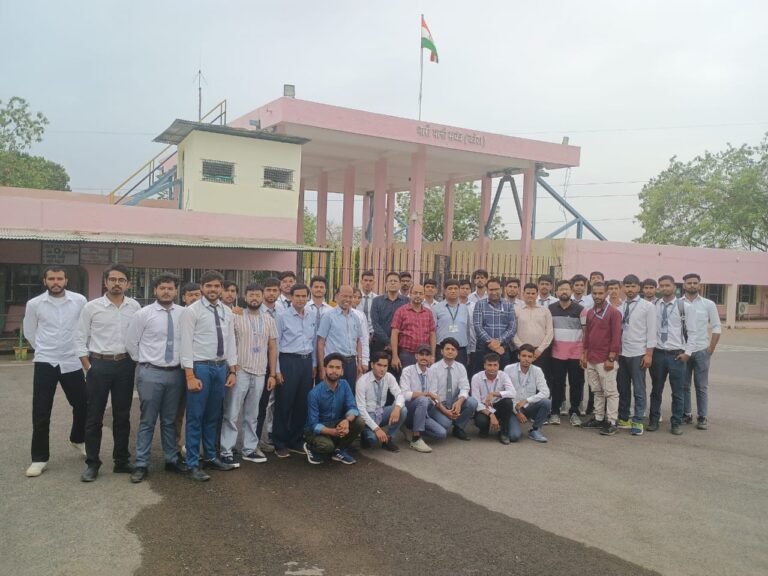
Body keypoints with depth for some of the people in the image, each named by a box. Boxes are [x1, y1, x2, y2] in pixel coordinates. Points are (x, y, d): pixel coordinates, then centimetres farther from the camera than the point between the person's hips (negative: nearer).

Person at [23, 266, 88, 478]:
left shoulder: (79, 301, -5)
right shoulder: (34, 304, -4)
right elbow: (29, 332, 10)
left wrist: (78, 349, 9)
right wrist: (45, 349, 12)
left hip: (72, 363, 1)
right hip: (45, 363, -1)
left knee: (82, 405, 11)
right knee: (41, 413, 2)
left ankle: (78, 439, 39)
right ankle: (39, 458, 14)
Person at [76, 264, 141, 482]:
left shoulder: (135, 307, 2)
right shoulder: (91, 307, -4)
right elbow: (81, 340, 0)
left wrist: (137, 362, 2)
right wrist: (88, 368, -5)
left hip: (125, 365, 2)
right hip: (99, 365, -2)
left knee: (122, 416, 10)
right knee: (94, 416, 4)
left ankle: (121, 461, 21)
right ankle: (92, 464, 16)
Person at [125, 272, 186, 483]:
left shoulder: (184, 314, 0)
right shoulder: (143, 314, -4)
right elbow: (130, 343, 2)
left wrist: (183, 363, 6)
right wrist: (145, 362, 4)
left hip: (176, 373, 2)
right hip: (151, 373, -2)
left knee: (170, 420, 15)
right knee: (147, 421, 4)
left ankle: (172, 459, 28)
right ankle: (141, 464, 15)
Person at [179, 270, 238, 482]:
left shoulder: (227, 312, 9)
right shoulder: (191, 311, -8)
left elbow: (231, 342, 11)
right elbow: (186, 344, -11)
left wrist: (232, 370, 6)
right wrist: (190, 376, -16)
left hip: (221, 367, 6)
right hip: (200, 367, -5)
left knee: (214, 416, 15)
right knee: (195, 417, 1)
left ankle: (210, 457, 28)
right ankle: (193, 464, 11)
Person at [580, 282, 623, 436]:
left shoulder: (613, 312, -7)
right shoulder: (589, 313, 13)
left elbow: (616, 337, -12)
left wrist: (611, 358, -15)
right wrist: (584, 355, 13)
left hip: (606, 360, -7)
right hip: (591, 359, 7)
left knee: (610, 392, -2)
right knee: (597, 391, 13)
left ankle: (611, 422, 2)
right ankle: (598, 418, 20)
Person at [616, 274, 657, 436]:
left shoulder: (648, 306, -4)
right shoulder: (619, 306, 8)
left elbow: (651, 331, -6)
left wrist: (649, 354, -11)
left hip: (638, 354, -4)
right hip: (621, 353, 4)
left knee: (638, 390, 2)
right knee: (622, 389, 12)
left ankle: (638, 422, 11)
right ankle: (623, 419, 22)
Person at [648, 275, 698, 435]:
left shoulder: (685, 306, -4)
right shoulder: (653, 306, 2)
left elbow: (692, 332, -2)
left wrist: (687, 352, -7)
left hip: (677, 355, -2)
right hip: (657, 353, 2)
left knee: (677, 392, 7)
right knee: (656, 390, 12)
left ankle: (676, 423, 19)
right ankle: (653, 420, 23)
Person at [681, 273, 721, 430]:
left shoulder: (708, 304, 1)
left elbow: (716, 327, 2)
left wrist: (711, 348, -2)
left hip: (701, 351, -1)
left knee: (702, 386, 5)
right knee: (683, 385, 8)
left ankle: (702, 417, 12)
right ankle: (686, 414, 19)